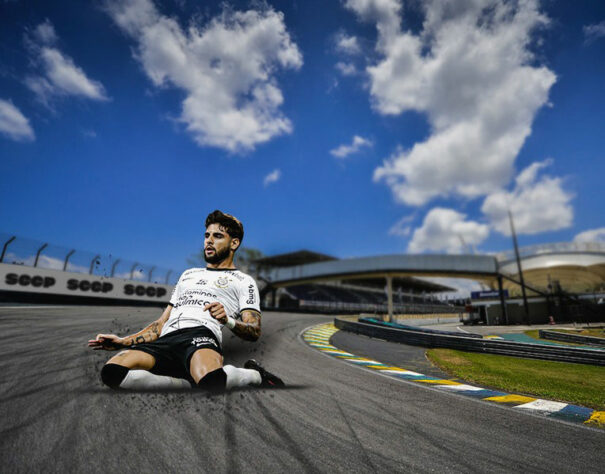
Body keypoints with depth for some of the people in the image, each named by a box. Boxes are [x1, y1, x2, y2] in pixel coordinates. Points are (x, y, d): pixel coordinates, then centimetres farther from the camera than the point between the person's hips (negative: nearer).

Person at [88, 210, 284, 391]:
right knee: (112, 371, -25)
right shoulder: (188, 274, 32)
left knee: (211, 381, -40)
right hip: (165, 340, 6)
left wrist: (228, 320, -18)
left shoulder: (244, 280, 14)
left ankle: (255, 375, -8)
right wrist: (123, 341, 18)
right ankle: (192, 383, -14)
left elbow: (254, 331, 3)